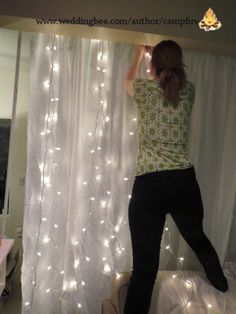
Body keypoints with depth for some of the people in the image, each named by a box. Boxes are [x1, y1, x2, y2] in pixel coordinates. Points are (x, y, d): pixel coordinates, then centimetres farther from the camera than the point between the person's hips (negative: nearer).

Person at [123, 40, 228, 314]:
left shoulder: (145, 89, 1)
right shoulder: (188, 90, 7)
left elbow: (128, 80, 26)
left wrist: (139, 55, 45)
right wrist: (169, 58, 51)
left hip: (149, 184, -4)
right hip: (184, 181, 4)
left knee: (144, 267, 0)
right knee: (197, 238, 31)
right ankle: (222, 288, 56)